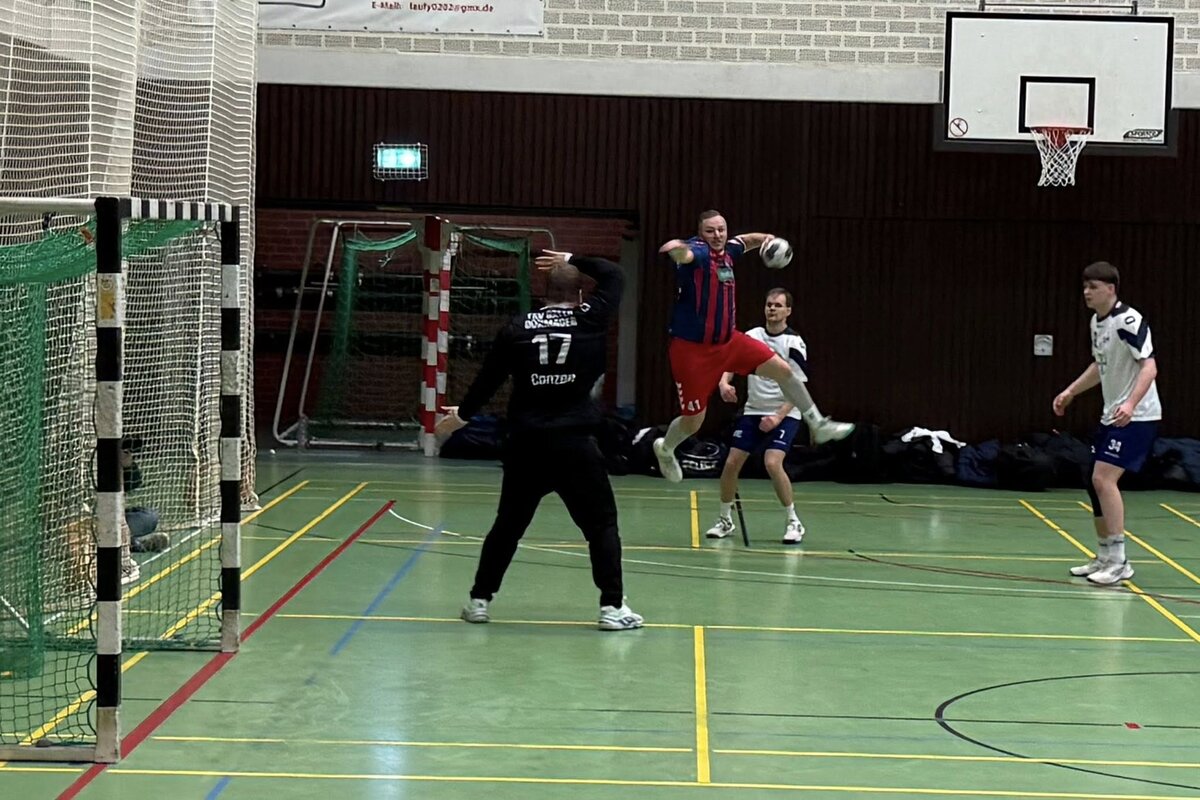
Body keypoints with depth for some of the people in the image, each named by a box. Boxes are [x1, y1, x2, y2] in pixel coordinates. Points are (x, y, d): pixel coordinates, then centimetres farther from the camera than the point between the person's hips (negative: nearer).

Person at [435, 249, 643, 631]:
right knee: (602, 525, 6)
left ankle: (479, 600, 19)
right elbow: (614, 276, 14)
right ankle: (612, 607, 1)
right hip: (575, 444, -2)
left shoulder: (517, 328, 3)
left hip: (526, 445, 2)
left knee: (508, 525, 15)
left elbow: (488, 379, 10)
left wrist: (461, 415, 26)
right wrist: (573, 260, 23)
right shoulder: (591, 320, -1)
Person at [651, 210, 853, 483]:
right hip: (692, 348, -7)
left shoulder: (727, 250, 4)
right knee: (693, 422, 1)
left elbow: (746, 240, 29)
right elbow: (685, 255, -47)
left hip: (728, 340, 7)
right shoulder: (698, 251, -20)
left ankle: (818, 425, 18)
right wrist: (678, 248, -72)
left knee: (783, 370, 1)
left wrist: (765, 239, 6)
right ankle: (665, 449, 34)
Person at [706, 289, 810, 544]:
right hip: (753, 411, 5)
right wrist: (724, 383, -22)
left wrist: (778, 417, -21)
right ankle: (725, 520, 16)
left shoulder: (794, 343, -11)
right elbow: (729, 363, 0)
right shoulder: (752, 336, 2)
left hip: (784, 415, -5)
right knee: (731, 463, -3)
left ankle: (793, 522, -8)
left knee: (772, 463, -23)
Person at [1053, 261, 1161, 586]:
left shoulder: (1128, 321, -18)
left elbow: (1149, 367, -24)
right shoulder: (1096, 322, 10)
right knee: (1096, 483, 10)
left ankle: (1118, 562, -14)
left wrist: (1131, 404, -38)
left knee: (1104, 478, -18)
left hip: (1136, 417, -10)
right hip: (1112, 416, 10)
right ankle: (1104, 558, 21)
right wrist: (1070, 392, 20)